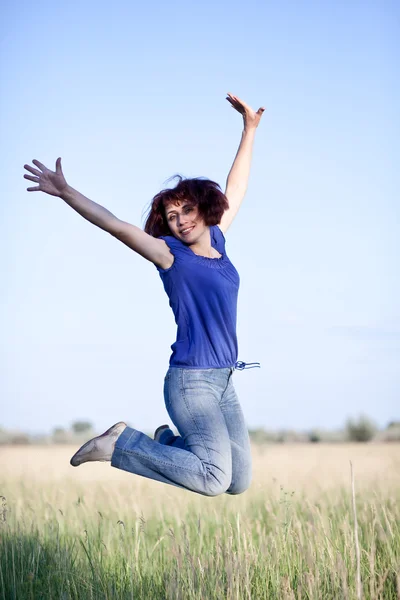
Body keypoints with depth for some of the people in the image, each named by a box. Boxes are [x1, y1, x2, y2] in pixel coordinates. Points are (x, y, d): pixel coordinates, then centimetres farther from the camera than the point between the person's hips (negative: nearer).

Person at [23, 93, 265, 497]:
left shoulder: (216, 242, 11)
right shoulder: (172, 254, -6)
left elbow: (235, 189, 22)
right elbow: (117, 226, -15)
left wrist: (249, 129, 25)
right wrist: (67, 193, -24)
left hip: (223, 382, 7)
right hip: (191, 381, -7)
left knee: (239, 481, 6)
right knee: (214, 479, -16)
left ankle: (170, 442, 25)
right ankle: (121, 443, -4)